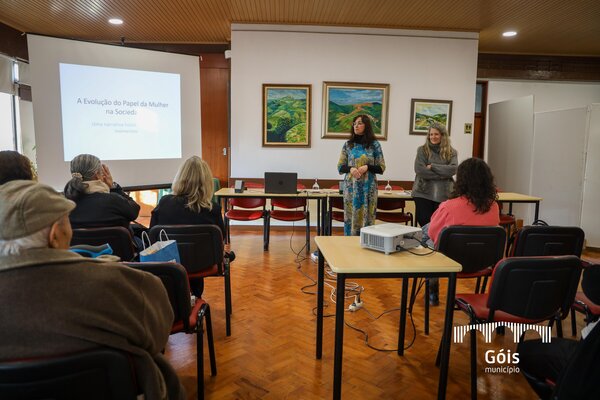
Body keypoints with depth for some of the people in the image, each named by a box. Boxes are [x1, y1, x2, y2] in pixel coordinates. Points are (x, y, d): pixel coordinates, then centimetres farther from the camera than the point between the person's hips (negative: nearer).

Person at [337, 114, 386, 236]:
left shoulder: (374, 145, 2)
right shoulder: (348, 144, 7)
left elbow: (381, 168, 3)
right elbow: (340, 167, 7)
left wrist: (367, 167, -15)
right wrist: (351, 169, -13)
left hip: (368, 187, -1)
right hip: (351, 186, 2)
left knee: (366, 217, 0)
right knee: (350, 217, 3)